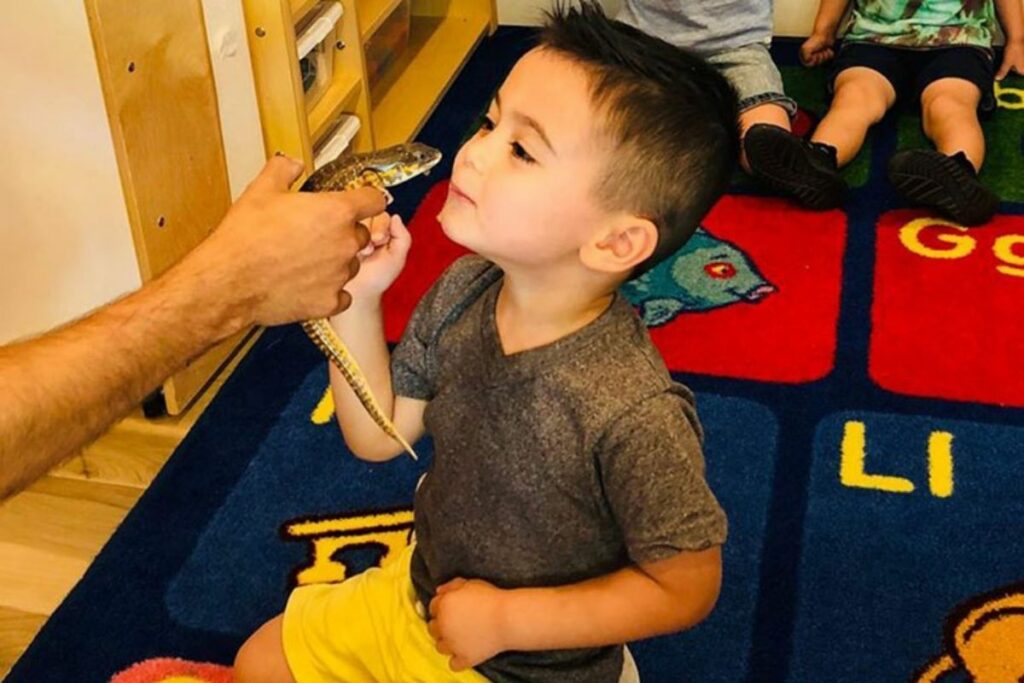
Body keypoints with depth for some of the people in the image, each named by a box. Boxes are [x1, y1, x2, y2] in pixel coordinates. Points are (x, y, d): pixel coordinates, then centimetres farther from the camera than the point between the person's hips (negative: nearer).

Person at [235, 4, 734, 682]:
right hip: (418, 595, 6)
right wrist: (357, 298, -18)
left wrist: (507, 619, -21)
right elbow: (379, 435, -4)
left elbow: (686, 588, -23)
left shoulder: (634, 415, -36)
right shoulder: (462, 294, -16)